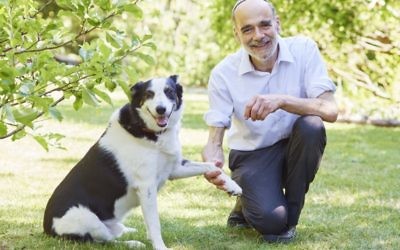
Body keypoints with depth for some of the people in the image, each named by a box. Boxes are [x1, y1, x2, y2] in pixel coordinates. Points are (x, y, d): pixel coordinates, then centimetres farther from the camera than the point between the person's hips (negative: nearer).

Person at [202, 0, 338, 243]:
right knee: (270, 219, -28)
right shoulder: (223, 73, -14)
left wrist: (282, 100, -42)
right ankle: (248, 205, 12)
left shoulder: (304, 50, -15)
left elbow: (331, 110, -25)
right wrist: (211, 163, -38)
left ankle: (289, 217, -11)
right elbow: (215, 139, -13)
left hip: (294, 149, 1)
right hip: (252, 156, -1)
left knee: (311, 126, -32)